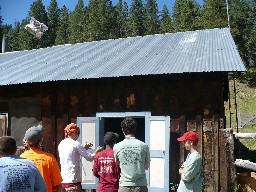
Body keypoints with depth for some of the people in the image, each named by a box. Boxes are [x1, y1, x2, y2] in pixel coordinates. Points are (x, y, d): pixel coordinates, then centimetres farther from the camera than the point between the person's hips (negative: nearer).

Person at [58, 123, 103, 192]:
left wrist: (84, 148, 20)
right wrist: (97, 151, 9)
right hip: (73, 181, -7)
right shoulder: (75, 144, -11)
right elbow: (89, 157, -9)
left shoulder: (61, 144, 10)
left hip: (63, 180, 7)